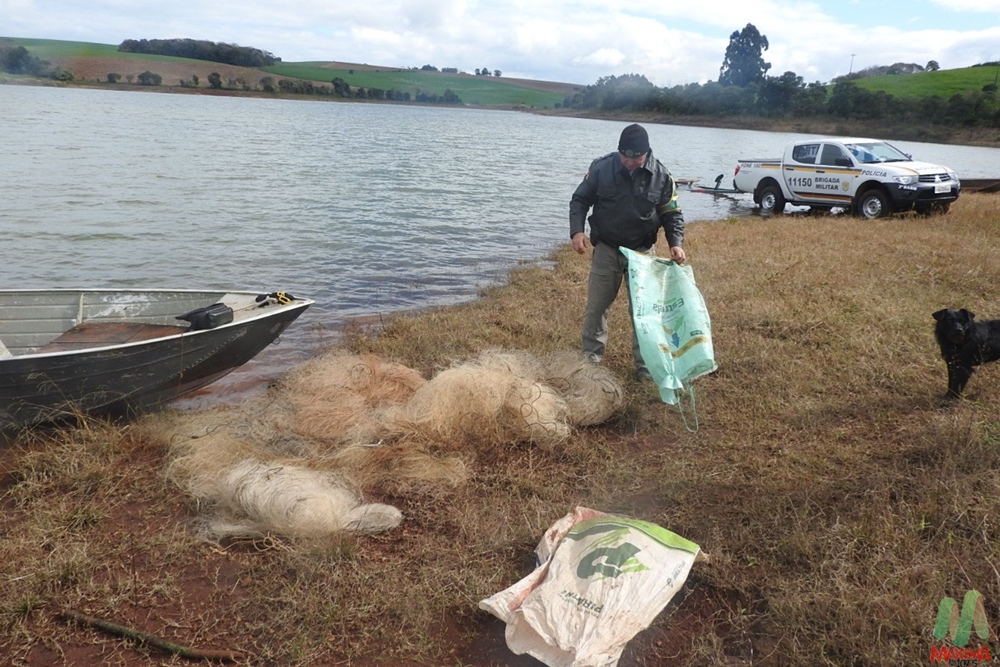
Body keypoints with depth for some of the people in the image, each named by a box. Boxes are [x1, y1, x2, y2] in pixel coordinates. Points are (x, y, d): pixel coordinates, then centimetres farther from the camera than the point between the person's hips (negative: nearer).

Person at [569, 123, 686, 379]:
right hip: (606, 249, 0)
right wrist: (577, 231, -17)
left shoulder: (661, 176, -10)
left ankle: (644, 363, 16)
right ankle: (591, 354, 24)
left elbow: (672, 214, -2)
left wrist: (676, 243, -18)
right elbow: (580, 200, -2)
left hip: (641, 251, 0)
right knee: (597, 304, 8)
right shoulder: (601, 168, -12)